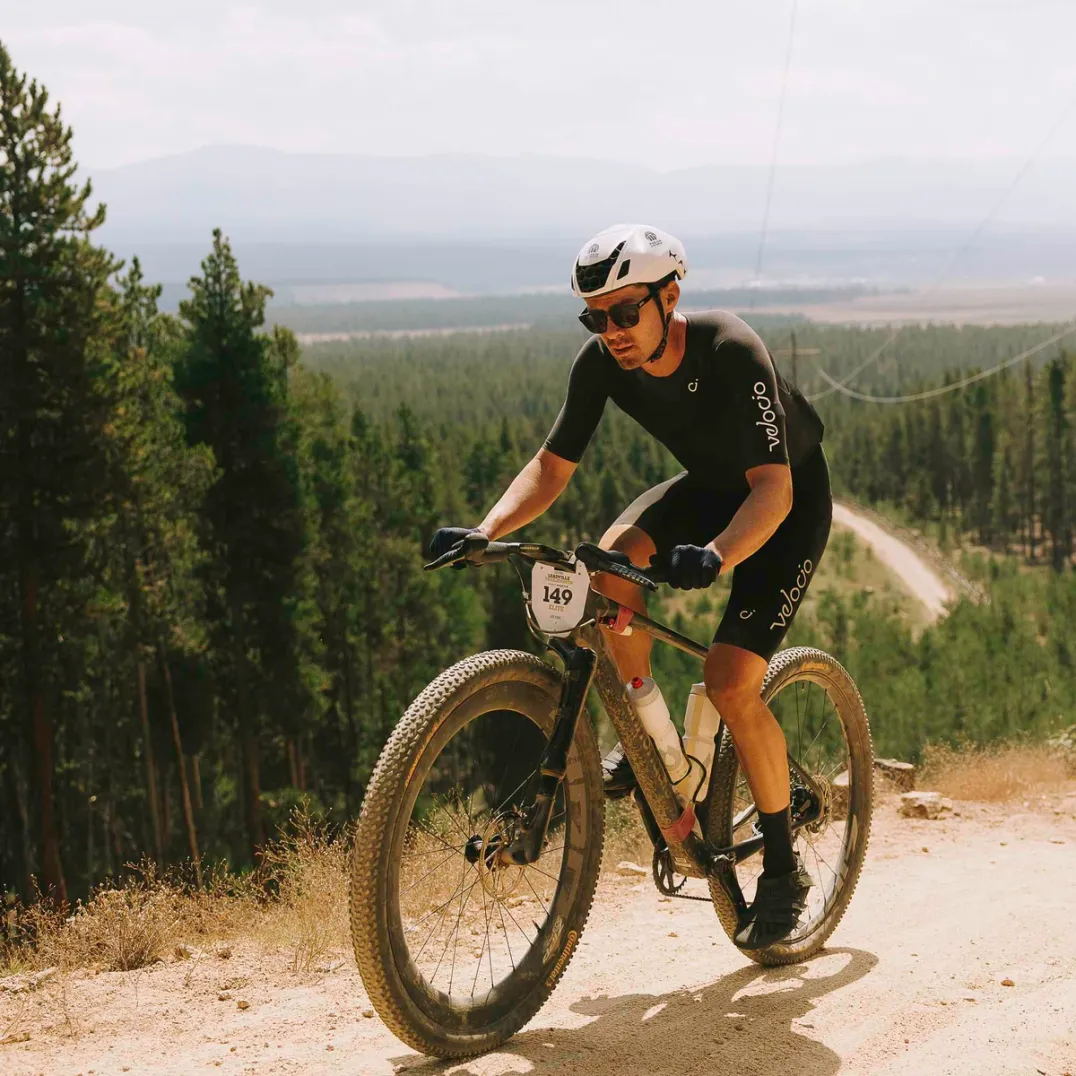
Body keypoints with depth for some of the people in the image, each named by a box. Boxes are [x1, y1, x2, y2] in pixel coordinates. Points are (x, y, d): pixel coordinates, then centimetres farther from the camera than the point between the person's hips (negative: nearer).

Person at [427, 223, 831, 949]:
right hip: (709, 485, 6)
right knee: (611, 561, -25)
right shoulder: (602, 363, -18)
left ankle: (783, 872, -1)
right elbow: (553, 465, -12)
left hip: (789, 497, -5)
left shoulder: (730, 352, -34)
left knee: (730, 681, -19)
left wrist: (715, 557, -58)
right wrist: (486, 530, -29)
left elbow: (773, 489, -39)